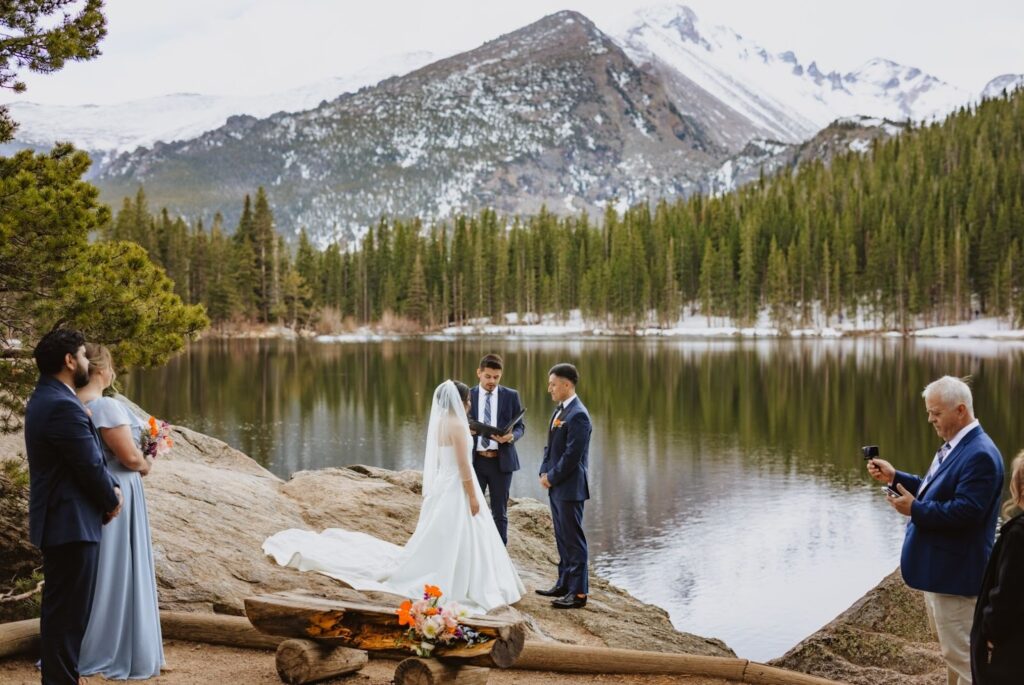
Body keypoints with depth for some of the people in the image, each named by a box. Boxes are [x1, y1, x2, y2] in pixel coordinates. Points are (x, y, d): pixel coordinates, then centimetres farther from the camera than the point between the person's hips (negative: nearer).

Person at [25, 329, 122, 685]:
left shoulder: (46, 398, 12)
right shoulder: (63, 406, -22)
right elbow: (90, 466, -20)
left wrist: (110, 488, 2)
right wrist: (112, 499, -2)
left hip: (59, 520, 11)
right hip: (71, 523, -11)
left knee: (61, 608, 19)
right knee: (68, 610, -3)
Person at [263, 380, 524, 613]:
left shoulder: (439, 422, 9)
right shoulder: (457, 424, -19)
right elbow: (463, 465, -20)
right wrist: (473, 496, -15)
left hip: (442, 487, 9)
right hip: (457, 490, -9)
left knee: (437, 540, 17)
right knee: (454, 542, -2)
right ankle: (452, 589, 3)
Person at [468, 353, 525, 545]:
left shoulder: (511, 396, 3)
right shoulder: (468, 396, 4)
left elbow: (520, 425, 4)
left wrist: (511, 436, -17)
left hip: (501, 461, 0)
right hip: (474, 460, 0)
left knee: (500, 512, 7)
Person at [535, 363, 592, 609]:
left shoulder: (578, 415, -18)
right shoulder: (560, 410, 13)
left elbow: (572, 455, -21)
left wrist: (551, 477, -13)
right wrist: (544, 473, 6)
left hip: (570, 487, -9)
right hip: (556, 487, 9)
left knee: (573, 539, -3)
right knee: (562, 538, 16)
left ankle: (578, 592, 3)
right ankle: (564, 584, 27)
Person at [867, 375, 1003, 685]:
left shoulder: (980, 455, -23)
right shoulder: (954, 446, 11)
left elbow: (965, 511, -29)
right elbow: (934, 492, 16)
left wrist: (915, 509, -25)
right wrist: (894, 478, 6)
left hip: (954, 572, -11)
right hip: (939, 567, 11)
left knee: (961, 653, 0)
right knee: (953, 648, 23)